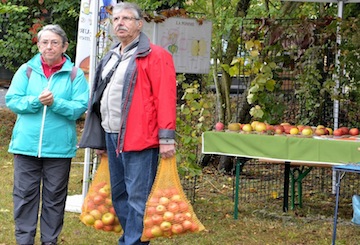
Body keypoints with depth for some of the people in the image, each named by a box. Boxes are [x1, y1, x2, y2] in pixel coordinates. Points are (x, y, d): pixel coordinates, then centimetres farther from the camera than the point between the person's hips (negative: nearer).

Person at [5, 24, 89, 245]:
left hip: (59, 146, -1)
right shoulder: (26, 71, 4)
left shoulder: (75, 75, 1)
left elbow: (80, 107, -8)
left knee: (54, 197, 7)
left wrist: (55, 103, -21)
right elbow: (12, 100, -3)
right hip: (26, 144, 1)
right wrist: (36, 101, -18)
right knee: (25, 194, 4)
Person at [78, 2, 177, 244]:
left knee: (137, 197, -7)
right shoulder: (111, 58, 19)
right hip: (112, 137, 9)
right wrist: (100, 139, 22)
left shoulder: (154, 55, -6)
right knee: (119, 194, 14)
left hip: (140, 138, -9)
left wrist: (166, 137, -19)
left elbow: (165, 98, -13)